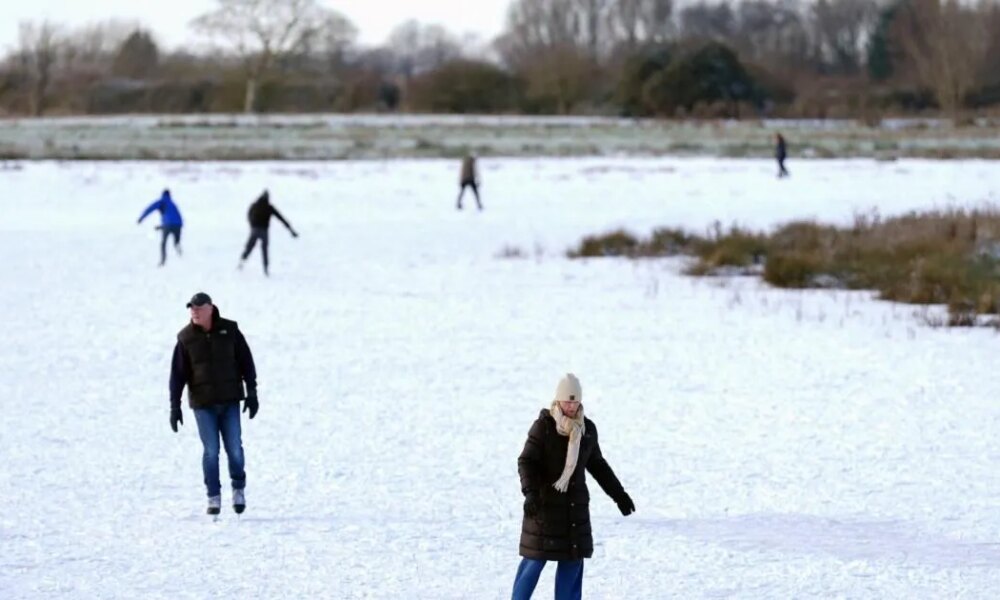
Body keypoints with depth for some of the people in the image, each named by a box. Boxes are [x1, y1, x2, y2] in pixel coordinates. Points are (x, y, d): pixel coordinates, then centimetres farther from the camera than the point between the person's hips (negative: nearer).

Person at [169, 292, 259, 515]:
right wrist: (175, 406, -2)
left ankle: (239, 489, 19)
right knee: (211, 451, -2)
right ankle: (214, 497, 7)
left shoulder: (229, 330, 0)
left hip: (230, 401, 0)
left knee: (234, 449, -2)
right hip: (203, 404, 0)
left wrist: (252, 393, 2)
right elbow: (177, 374, 1)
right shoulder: (186, 338, -1)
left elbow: (246, 363, 5)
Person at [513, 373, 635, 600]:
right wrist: (530, 492, -29)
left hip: (575, 504, 5)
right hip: (545, 503, -5)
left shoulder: (587, 429, 6)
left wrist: (618, 494, 19)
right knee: (535, 559, -4)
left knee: (573, 560, 4)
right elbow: (526, 461, -14)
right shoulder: (543, 426, -10)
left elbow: (597, 465, 19)